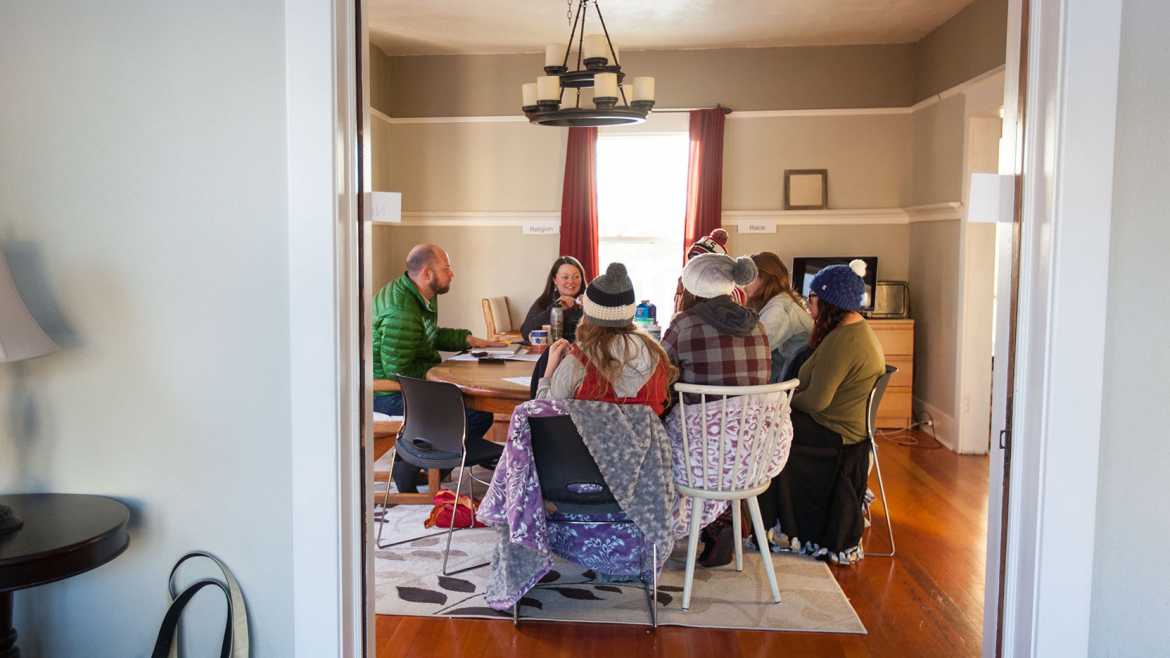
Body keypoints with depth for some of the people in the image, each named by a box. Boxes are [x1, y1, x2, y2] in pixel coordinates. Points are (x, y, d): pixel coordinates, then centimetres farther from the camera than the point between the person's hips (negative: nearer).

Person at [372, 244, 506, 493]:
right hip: (389, 394, -11)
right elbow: (398, 370, -25)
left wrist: (470, 339, 12)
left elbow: (432, 335, 23)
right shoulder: (401, 313, -26)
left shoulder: (421, 295, 8)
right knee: (479, 414, -18)